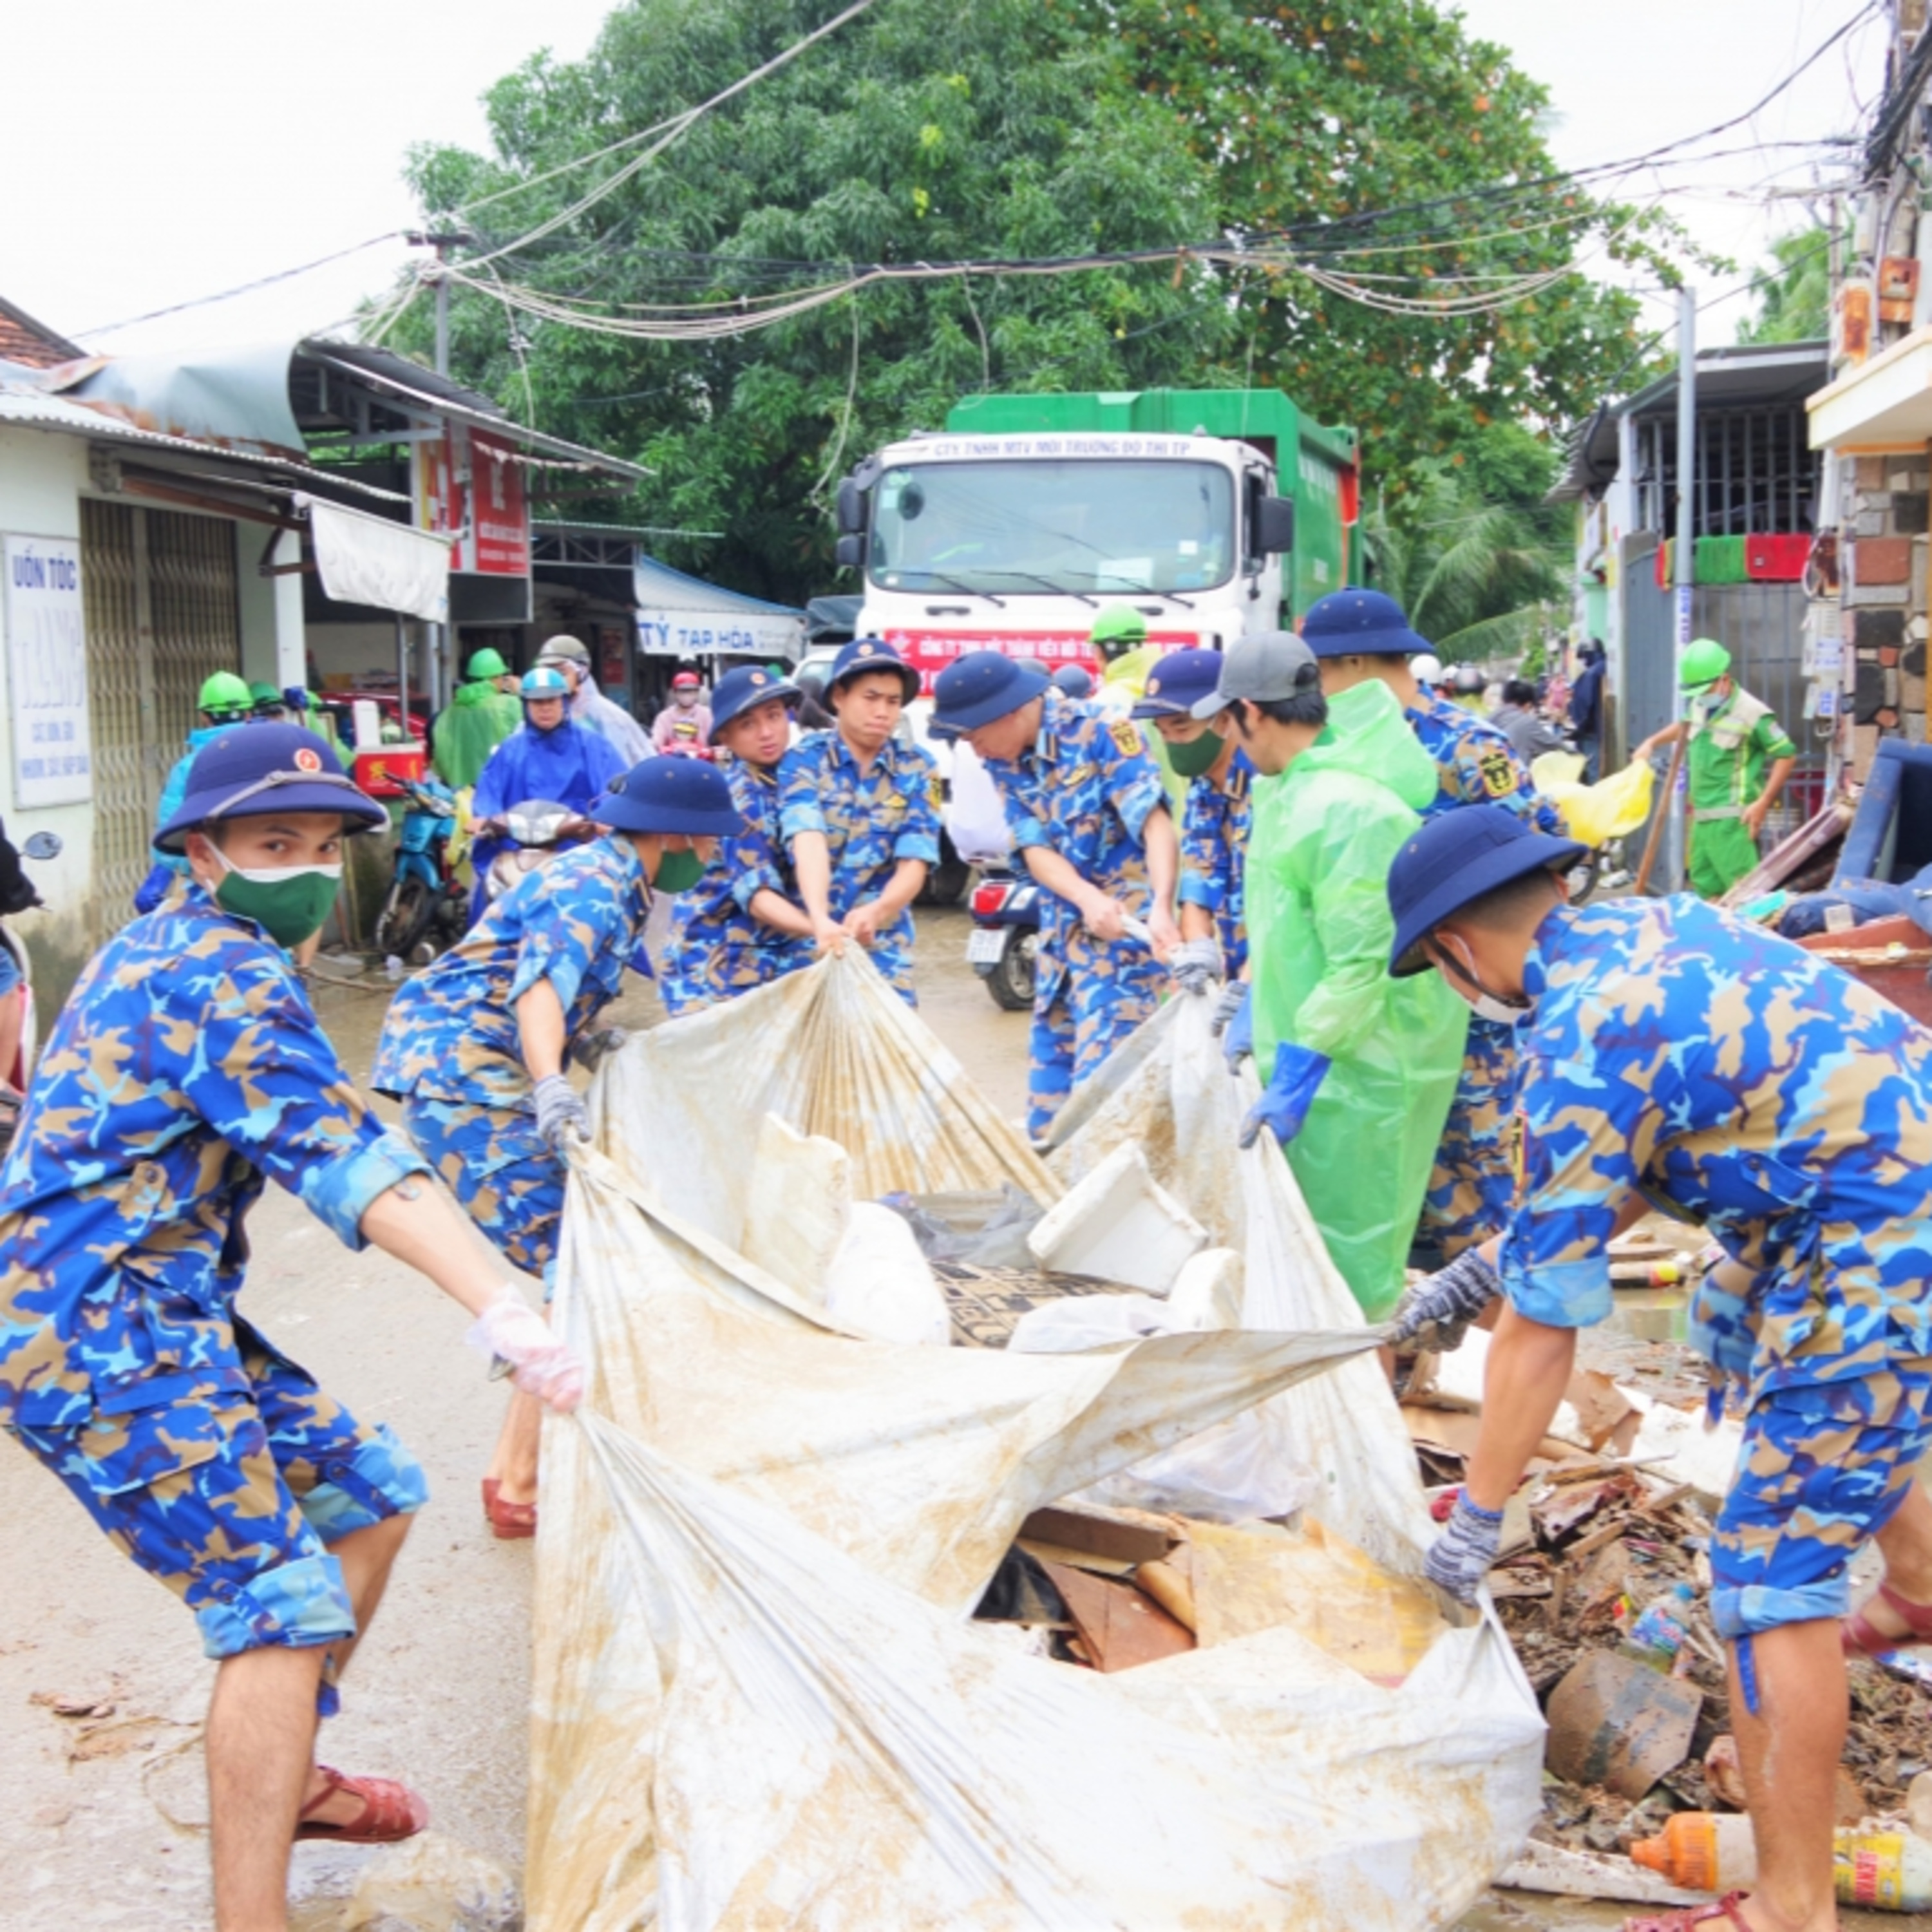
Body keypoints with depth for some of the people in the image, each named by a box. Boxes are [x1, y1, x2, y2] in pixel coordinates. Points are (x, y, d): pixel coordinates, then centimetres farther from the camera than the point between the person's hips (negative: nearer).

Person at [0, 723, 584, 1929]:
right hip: (104, 1339, -10)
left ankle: (284, 1777, 28)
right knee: (282, 1603, -14)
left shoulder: (164, 942, 14)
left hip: (160, 1318, 10)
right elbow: (350, 1161, -31)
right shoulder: (228, 979, -17)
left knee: (372, 1495, 16)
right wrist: (505, 1311, -41)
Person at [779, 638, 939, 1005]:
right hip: (804, 938, -1)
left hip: (881, 943, 1)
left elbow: (915, 862, -10)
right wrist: (819, 919, -41)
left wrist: (875, 912, -31)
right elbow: (808, 841, -23)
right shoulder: (804, 759, -7)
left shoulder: (917, 769, -2)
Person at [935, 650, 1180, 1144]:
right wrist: (1087, 899, -27)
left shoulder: (1102, 732, -16)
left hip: (1125, 928, -7)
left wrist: (1160, 908, -40)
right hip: (1062, 930, 7)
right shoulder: (1002, 763, 2)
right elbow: (1035, 847, -7)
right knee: (1048, 1077, 13)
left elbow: (1156, 824, -23)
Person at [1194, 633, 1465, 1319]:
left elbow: (1363, 967, -24)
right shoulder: (1288, 787, 7)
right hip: (1311, 1050, 10)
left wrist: (1295, 1082, -22)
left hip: (1359, 1064, -10)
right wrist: (1257, 1011, 19)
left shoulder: (1347, 808, -24)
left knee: (1350, 1257, 1)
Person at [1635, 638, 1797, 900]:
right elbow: (1684, 726, 35)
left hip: (1732, 820, -8)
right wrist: (1652, 742, 19)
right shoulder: (1698, 705, 11)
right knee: (1706, 892, 10)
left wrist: (1762, 803, -14)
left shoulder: (1752, 713, -12)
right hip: (1701, 817, 8)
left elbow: (1786, 755, -9)